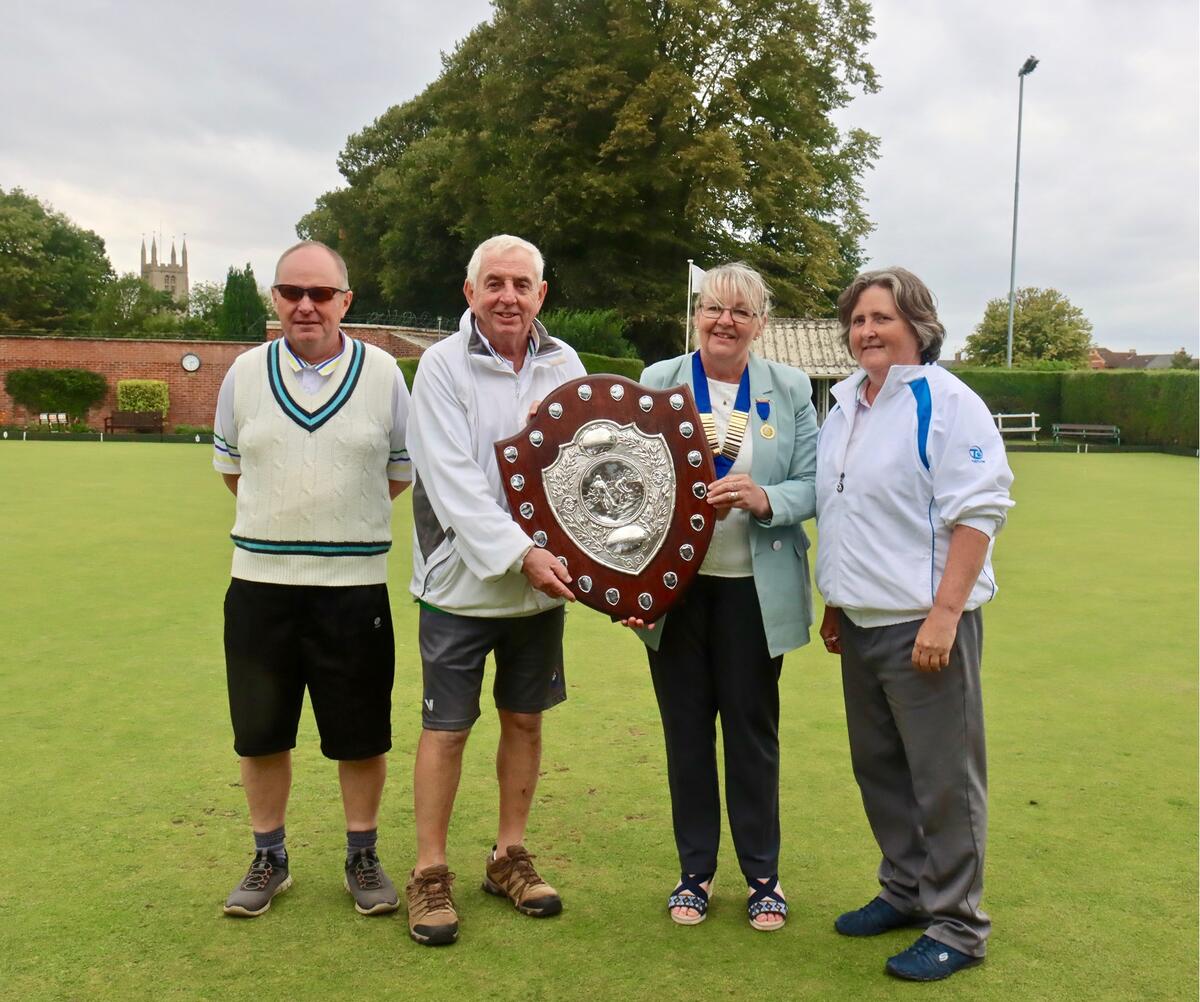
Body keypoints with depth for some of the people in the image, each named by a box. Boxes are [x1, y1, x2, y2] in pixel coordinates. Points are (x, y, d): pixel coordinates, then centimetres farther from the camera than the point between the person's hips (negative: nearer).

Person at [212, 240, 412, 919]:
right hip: (260, 582, 2)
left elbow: (403, 471, 8)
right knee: (261, 733, 12)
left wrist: (342, 515, 8)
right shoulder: (246, 373, 3)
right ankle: (269, 859, 30)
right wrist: (284, 515, 13)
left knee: (361, 736, 7)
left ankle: (363, 858, 27)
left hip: (354, 585, -2)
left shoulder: (383, 372, -1)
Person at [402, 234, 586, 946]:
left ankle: (509, 855, 30)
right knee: (447, 727, 3)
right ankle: (430, 873, 18)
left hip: (544, 577, 5)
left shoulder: (563, 365, 5)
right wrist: (519, 554, -22)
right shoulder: (444, 366, -9)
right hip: (464, 580, -4)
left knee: (526, 719, 14)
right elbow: (453, 481, -17)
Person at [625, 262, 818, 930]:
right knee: (686, 728, 9)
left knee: (753, 728, 8)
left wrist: (765, 499, -22)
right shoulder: (658, 382, 3)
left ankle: (763, 874, 26)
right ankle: (695, 870, 27)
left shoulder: (791, 390, 4)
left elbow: (814, 487, -1)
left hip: (755, 587, 0)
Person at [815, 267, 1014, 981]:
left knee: (944, 779, 1)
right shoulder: (846, 406, 13)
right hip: (862, 622, 8)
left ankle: (957, 927, 16)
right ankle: (905, 890, 34)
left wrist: (944, 615, -21)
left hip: (925, 625, -8)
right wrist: (836, 602, 19)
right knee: (879, 767, 16)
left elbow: (978, 514, -16)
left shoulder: (946, 402, -11)